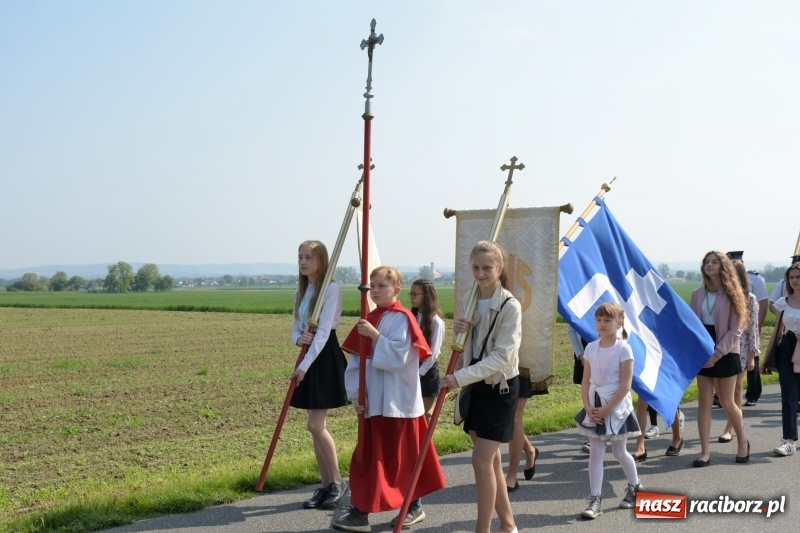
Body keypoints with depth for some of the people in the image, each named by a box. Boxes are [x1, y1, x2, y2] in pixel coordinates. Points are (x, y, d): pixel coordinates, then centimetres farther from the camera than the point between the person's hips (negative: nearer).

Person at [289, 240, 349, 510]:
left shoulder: (331, 289, -11)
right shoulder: (301, 292, 13)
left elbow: (323, 331, -19)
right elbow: (296, 328, 13)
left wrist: (305, 365, -24)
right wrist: (298, 338, -12)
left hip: (325, 359, -8)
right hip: (308, 358, 8)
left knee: (315, 425, -11)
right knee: (317, 427, 8)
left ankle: (337, 483, 5)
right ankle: (326, 485, 15)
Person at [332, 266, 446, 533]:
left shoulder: (402, 319, -11)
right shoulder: (369, 320, 10)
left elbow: (397, 358, -22)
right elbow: (356, 360, 9)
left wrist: (375, 336, -26)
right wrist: (356, 393, -1)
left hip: (398, 402, -7)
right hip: (373, 401, 7)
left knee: (403, 456, 2)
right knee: (368, 457, 8)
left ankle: (414, 506, 15)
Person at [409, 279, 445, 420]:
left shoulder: (436, 322, -13)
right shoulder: (413, 317, 7)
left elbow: (433, 353, -14)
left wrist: (419, 373, -14)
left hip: (427, 370, -6)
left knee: (426, 412, 4)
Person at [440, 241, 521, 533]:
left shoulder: (510, 306, -16)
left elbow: (501, 357, -22)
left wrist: (460, 377, -27)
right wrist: (459, 331, -10)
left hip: (500, 387, -7)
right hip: (476, 386, 7)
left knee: (482, 460, -9)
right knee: (490, 459, 13)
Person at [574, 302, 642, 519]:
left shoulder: (623, 349, -13)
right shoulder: (591, 348, 2)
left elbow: (625, 385, -15)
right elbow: (586, 381, 3)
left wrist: (607, 409, -17)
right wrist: (588, 407, -10)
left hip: (616, 406, -4)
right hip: (595, 406, 4)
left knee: (619, 451, 10)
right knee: (595, 452, 1)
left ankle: (635, 487, 35)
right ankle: (595, 500, 2)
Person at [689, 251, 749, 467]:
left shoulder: (732, 294, -6)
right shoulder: (697, 294, 6)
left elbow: (736, 329, -11)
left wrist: (718, 353, -18)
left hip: (725, 353, -3)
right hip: (702, 351, 3)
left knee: (727, 402, 3)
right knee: (704, 401, 1)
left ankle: (742, 442, 26)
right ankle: (705, 451, 5)